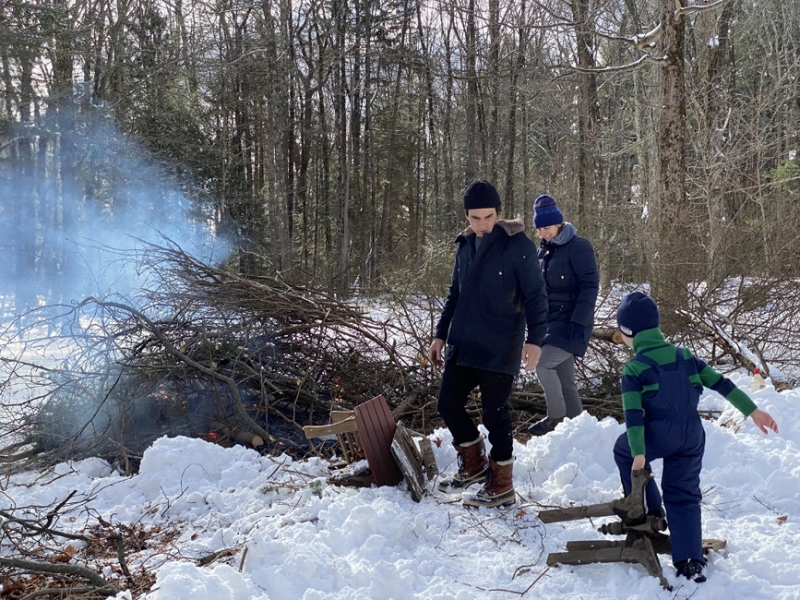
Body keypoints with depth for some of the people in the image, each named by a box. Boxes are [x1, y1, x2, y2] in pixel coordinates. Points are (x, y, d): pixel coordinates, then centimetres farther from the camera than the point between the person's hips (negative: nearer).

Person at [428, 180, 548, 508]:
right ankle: (473, 464, 29)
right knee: (449, 404, 7)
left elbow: (536, 296, -10)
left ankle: (501, 486, 13)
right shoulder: (465, 245, 9)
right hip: (463, 345, 6)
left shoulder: (518, 245, -10)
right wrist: (440, 334, 16)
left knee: (494, 413, -1)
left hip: (499, 348, -6)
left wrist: (534, 339, -19)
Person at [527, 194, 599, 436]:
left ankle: (556, 418, -6)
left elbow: (590, 285, -15)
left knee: (543, 364, -19)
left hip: (571, 323, -8)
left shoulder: (578, 247, -10)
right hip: (551, 322, 8)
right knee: (565, 379, 9)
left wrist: (579, 321, -22)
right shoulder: (544, 250, 13)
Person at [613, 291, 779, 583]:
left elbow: (634, 414, -14)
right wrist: (752, 411, 7)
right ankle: (691, 561, 6)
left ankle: (649, 510, 25)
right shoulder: (684, 356, 6)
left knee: (623, 450, 27)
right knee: (684, 496, 14)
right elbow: (721, 383, 4)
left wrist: (638, 453, -15)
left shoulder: (633, 369, -8)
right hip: (692, 436, 5)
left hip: (659, 435, -5)